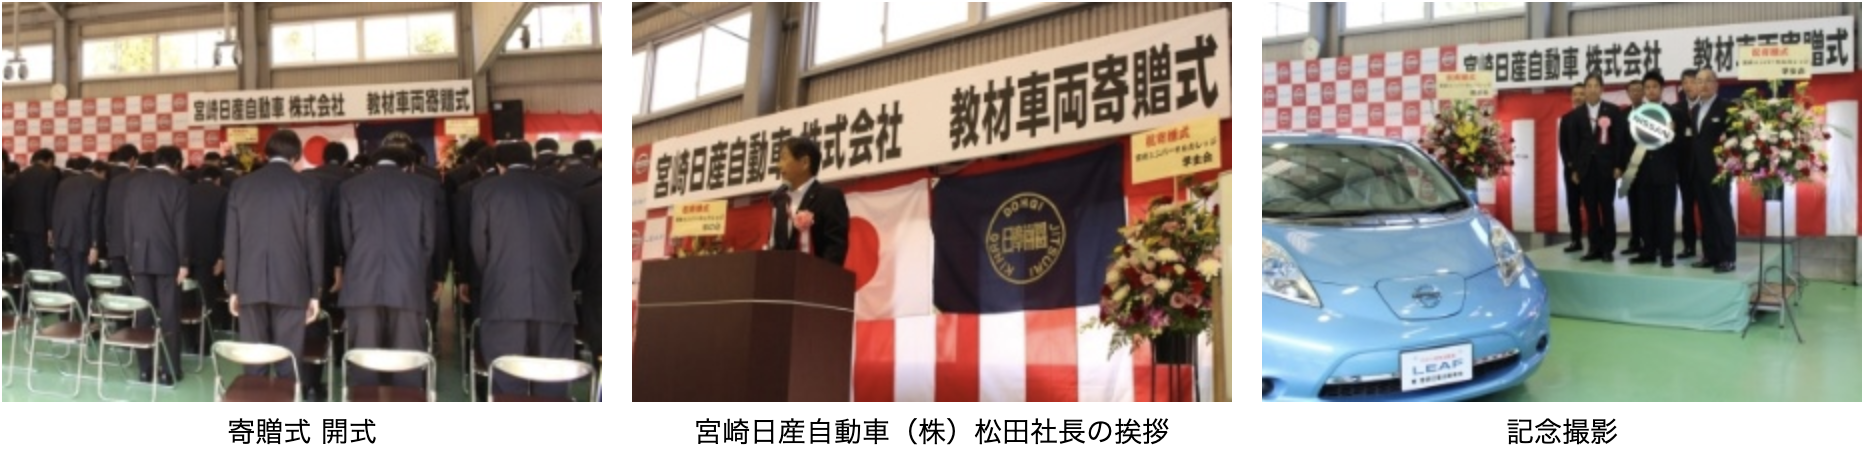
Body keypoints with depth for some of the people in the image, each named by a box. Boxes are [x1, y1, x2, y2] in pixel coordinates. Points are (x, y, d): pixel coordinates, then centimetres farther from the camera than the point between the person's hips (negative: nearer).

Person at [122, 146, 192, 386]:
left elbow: (128, 224, 9)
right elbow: (181, 226, -9)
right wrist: (183, 262, -6)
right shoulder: (179, 184, -5)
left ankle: (145, 368, 10)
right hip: (167, 258, -4)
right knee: (169, 316, -1)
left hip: (140, 257, 4)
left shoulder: (136, 183, 8)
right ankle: (169, 371, -1)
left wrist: (131, 258, 14)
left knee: (143, 314, 7)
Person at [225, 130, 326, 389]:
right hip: (291, 285, -2)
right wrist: (315, 291, 5)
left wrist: (232, 288, 12)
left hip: (250, 284, 2)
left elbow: (232, 240, 7)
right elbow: (315, 242, 0)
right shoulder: (307, 187, 0)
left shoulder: (241, 186, 7)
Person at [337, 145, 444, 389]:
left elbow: (344, 238, 12)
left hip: (362, 284, 1)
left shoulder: (350, 187, 11)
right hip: (409, 285, -1)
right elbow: (431, 239, 8)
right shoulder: (425, 187, 7)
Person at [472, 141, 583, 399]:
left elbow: (478, 246, 9)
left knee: (507, 384, 0)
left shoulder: (486, 191, 8)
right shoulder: (560, 192, 12)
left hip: (503, 298, -1)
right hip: (554, 299, 1)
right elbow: (575, 246, 13)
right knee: (552, 384, 2)